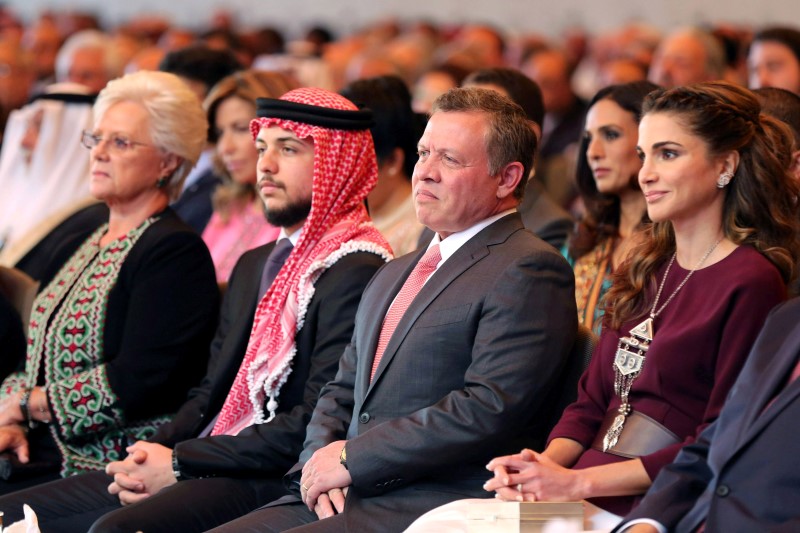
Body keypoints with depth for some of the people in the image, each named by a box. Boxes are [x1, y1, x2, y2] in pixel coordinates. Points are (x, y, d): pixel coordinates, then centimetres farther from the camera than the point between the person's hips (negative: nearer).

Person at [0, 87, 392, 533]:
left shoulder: (357, 274, -9)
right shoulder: (253, 265, 23)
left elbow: (318, 424, -16)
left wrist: (179, 462, -13)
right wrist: (151, 455, 0)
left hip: (276, 482, -9)